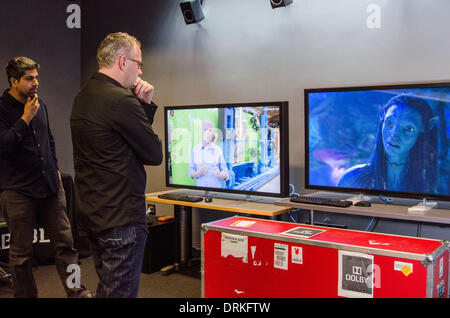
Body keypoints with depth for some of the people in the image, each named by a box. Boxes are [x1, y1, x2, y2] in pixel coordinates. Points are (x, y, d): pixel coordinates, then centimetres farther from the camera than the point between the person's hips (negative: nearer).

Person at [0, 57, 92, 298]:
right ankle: (25, 295, 21)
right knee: (21, 251, 5)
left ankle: (76, 291, 13)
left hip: (49, 187, 6)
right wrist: (25, 118, -15)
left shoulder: (40, 104, 13)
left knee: (65, 241, 5)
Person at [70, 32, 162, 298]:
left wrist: (145, 104, 5)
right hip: (121, 220, -10)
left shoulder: (83, 97, 12)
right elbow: (155, 154, -12)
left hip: (91, 216, 10)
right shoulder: (122, 100, -19)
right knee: (122, 292, 1)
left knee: (107, 288, 22)